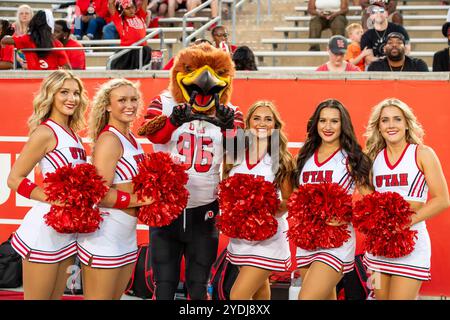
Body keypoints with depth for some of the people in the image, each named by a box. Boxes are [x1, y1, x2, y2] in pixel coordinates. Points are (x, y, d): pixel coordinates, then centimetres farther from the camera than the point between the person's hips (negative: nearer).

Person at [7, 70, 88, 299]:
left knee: (55, 297, 14)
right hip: (45, 229, -8)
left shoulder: (71, 133, 11)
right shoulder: (45, 132, -12)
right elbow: (14, 179, -13)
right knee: (38, 297, -1)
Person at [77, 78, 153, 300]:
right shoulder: (109, 140, -15)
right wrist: (139, 200, -17)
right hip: (103, 239, -9)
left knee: (116, 296, 17)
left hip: (127, 238, 9)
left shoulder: (131, 139, 11)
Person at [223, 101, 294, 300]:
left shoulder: (282, 160, -6)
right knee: (259, 293, 18)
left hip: (268, 237, -4)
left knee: (238, 296, -12)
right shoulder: (235, 156, 3)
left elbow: (288, 200, -2)